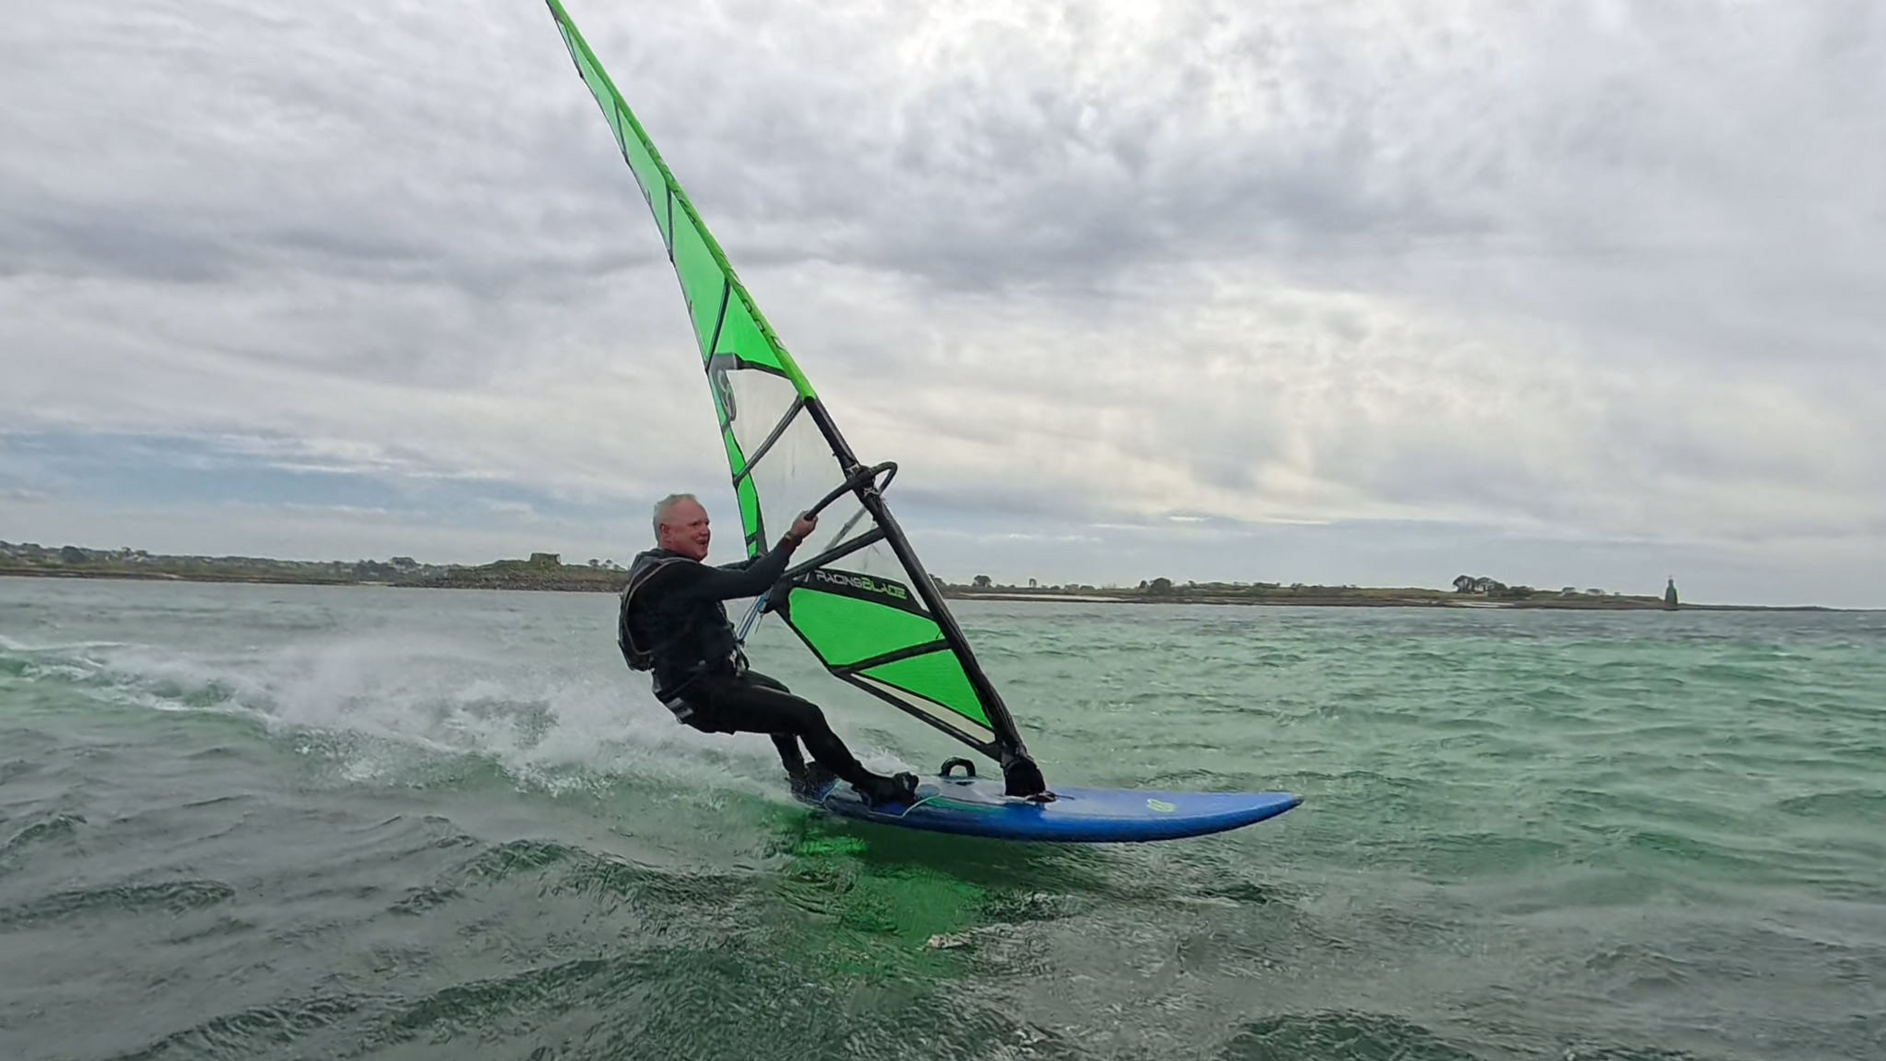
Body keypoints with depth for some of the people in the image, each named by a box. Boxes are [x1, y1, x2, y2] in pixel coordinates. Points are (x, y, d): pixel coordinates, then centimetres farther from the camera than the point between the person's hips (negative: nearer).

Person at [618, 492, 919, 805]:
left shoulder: (651, 566, 8)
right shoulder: (674, 576, -25)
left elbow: (718, 575, 25)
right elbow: (749, 584, -30)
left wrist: (764, 559, 35)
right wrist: (792, 539, -22)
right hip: (703, 697, -11)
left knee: (777, 694, 32)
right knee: (806, 715, -13)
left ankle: (799, 778, 42)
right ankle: (871, 787, 2)